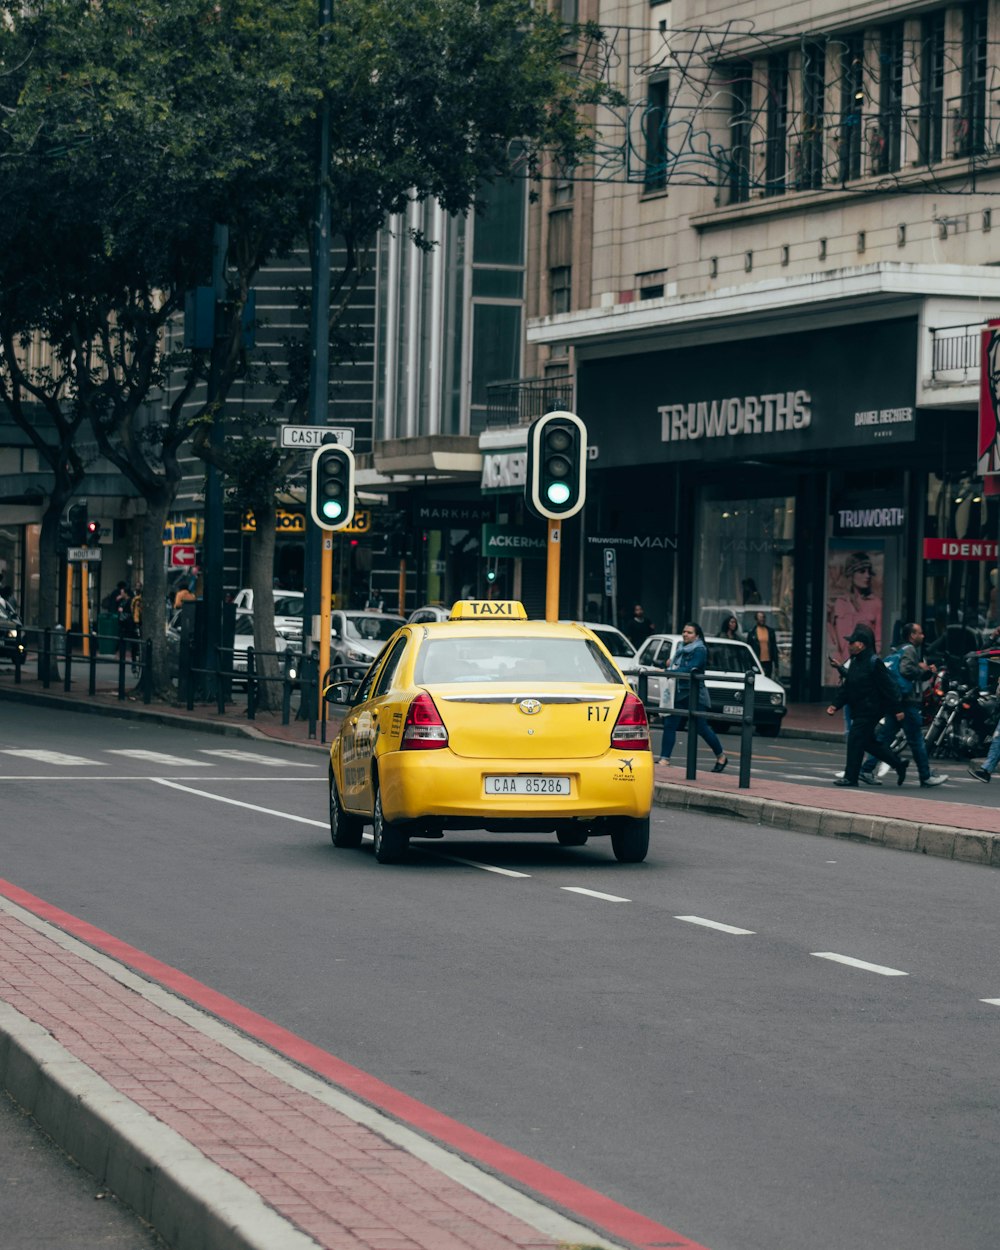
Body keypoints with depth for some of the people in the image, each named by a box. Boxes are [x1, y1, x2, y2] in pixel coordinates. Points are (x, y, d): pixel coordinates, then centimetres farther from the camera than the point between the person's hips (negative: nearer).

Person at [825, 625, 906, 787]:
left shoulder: (874, 663, -15)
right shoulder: (855, 662, 13)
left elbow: (889, 687, -16)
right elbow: (846, 687, 17)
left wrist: (897, 709, -17)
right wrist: (836, 704, 7)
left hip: (870, 711, -10)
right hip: (859, 711, 10)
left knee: (856, 740, -9)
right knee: (868, 742, 13)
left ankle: (850, 777, -4)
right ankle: (898, 764, 24)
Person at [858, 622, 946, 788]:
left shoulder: (907, 650, 22)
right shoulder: (909, 650, -11)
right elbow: (906, 670, -29)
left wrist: (928, 672, 11)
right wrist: (921, 668, -13)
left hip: (897, 701, 10)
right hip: (908, 702, -10)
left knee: (884, 737, 7)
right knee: (917, 740, -2)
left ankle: (867, 770, 4)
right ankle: (926, 776, 4)